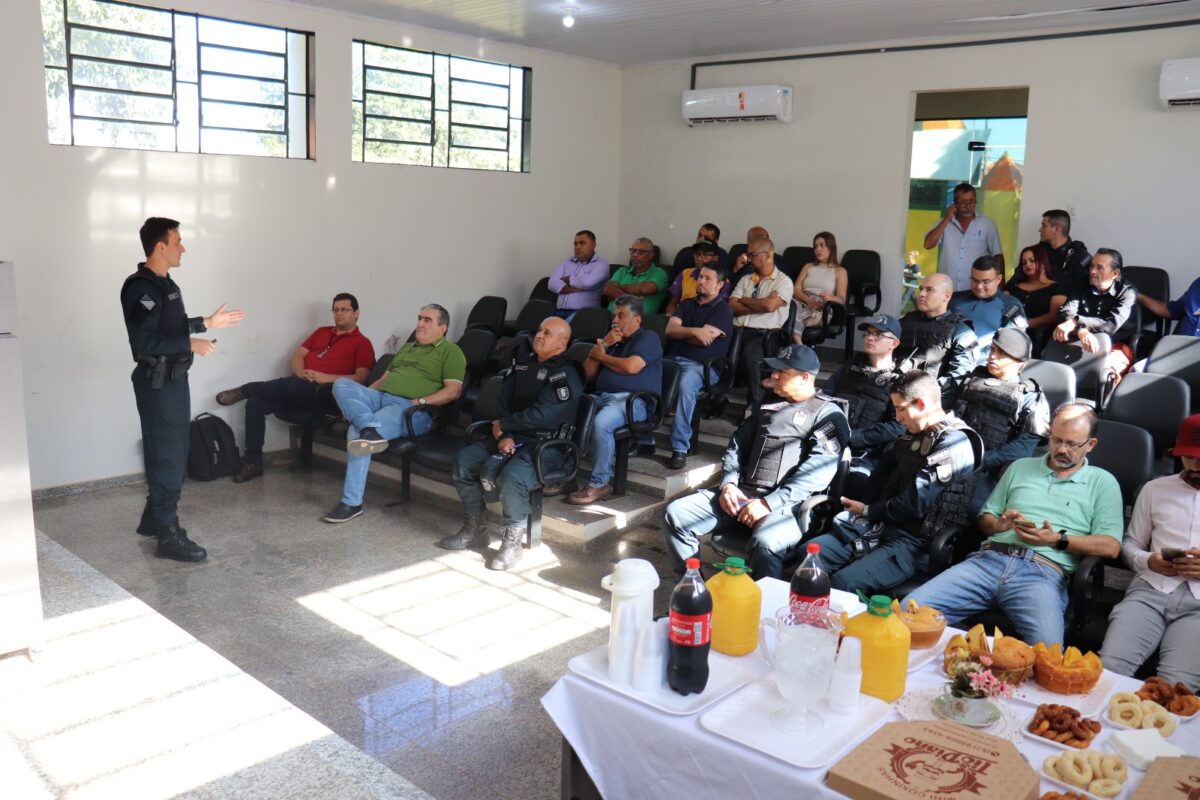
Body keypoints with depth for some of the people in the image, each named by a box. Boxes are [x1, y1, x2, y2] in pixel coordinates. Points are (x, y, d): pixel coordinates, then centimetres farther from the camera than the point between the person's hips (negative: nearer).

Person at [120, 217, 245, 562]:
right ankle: (169, 536, 0)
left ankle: (154, 518, 30)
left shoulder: (164, 283, 12)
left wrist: (208, 322, 17)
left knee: (172, 452, 17)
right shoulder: (141, 288, -19)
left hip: (173, 378, 10)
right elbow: (144, 343, -26)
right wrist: (191, 345, -21)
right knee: (168, 456, -6)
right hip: (157, 382, -10)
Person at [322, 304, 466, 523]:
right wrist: (362, 396, 14)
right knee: (342, 384, -19)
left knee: (356, 432, -29)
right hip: (379, 397, 8)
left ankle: (352, 503, -24)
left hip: (409, 408, -8)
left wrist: (422, 401, -15)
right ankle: (370, 429, -42)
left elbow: (454, 390, -6)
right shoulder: (407, 347, 31)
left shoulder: (450, 351, 6)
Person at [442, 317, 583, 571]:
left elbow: (539, 415, -22)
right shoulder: (523, 361, 11)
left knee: (512, 476, -34)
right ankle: (474, 530, 8)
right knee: (464, 459, -5)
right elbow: (504, 399, 7)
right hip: (515, 437, 8)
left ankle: (512, 542, -13)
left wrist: (501, 425, -8)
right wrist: (504, 435, -9)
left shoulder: (565, 375, -14)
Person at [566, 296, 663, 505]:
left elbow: (631, 367, -13)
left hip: (633, 400, -7)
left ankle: (600, 483, -24)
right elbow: (589, 372, 20)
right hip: (600, 397, 7)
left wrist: (601, 355, 4)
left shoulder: (648, 338, 6)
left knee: (600, 423, -36)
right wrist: (603, 344, 7)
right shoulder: (611, 339, 27)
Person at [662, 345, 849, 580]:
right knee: (676, 514, -10)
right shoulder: (768, 404, 23)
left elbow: (820, 469, -12)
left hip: (787, 504, -6)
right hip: (741, 495, 7)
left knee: (766, 542, -39)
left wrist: (771, 503, -19)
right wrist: (728, 484, 1)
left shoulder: (827, 412, 2)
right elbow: (737, 445, 22)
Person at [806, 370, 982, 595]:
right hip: (882, 526, 9)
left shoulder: (954, 443, -14)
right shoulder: (912, 434, 15)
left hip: (915, 541, -9)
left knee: (843, 582, -29)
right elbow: (881, 476, 21)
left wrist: (867, 511, -5)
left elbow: (914, 505, -18)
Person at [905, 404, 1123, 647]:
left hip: (1044, 572, -3)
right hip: (989, 560, 3)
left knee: (1046, 651, -37)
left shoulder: (1102, 482, 16)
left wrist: (1057, 540, -8)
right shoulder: (1021, 467, 26)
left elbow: (1110, 547, 4)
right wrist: (998, 525, 2)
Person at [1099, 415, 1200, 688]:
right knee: (1108, 668, -23)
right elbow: (1130, 544, 21)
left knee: (1177, 686, -27)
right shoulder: (1155, 489, 21)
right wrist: (1149, 561, -1)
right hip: (1151, 589, 1)